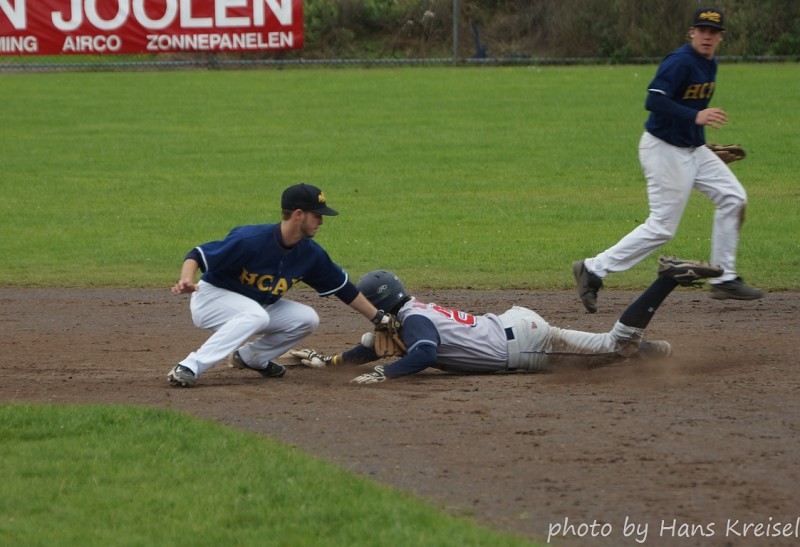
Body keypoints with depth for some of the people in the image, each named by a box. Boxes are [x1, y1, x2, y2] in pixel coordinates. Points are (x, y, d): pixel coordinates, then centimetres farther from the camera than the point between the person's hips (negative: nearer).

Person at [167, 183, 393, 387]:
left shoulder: (310, 253, -7)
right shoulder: (251, 239, -28)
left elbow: (343, 288, 5)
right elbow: (197, 255, -26)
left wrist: (379, 318, 6)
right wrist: (186, 281, -47)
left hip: (258, 305, 7)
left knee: (307, 319, -6)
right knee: (257, 316, -37)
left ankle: (250, 357, 9)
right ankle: (188, 368, -39)